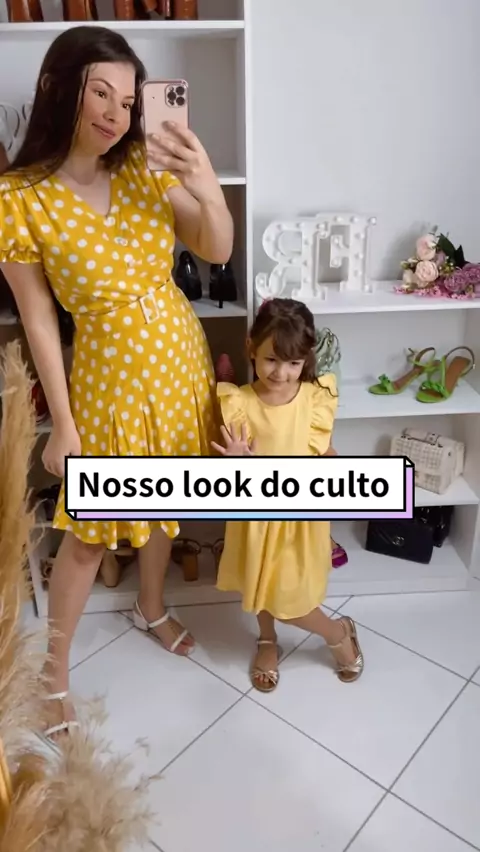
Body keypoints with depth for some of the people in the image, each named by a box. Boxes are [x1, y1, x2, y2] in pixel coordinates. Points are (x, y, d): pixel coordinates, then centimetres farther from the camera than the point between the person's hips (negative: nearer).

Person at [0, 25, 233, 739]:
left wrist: (209, 191, -23)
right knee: (89, 531, 7)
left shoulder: (146, 167, -2)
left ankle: (152, 609, 49)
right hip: (109, 374, -4)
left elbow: (218, 253, -1)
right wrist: (63, 425, -8)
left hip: (180, 356, 5)